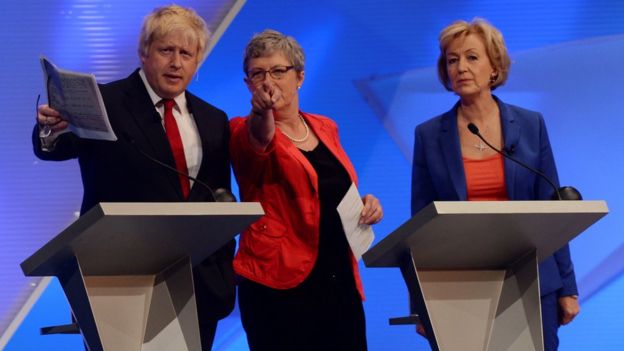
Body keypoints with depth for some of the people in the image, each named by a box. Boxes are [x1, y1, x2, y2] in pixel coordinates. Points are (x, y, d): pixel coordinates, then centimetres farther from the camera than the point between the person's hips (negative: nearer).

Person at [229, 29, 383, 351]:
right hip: (280, 286, -5)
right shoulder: (244, 132, -3)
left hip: (340, 280, 5)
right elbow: (259, 140, -27)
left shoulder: (325, 129, 13)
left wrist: (364, 205, 3)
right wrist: (262, 112, -49)